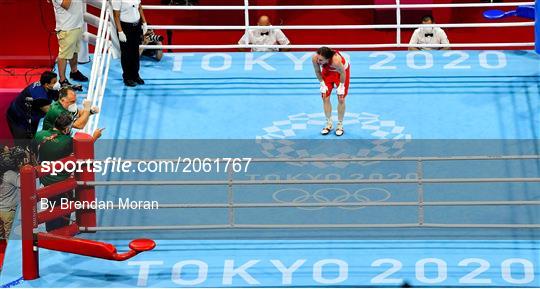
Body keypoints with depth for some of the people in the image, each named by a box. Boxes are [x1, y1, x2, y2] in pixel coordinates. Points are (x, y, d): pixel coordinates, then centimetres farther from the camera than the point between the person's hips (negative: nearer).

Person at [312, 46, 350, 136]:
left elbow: (342, 72, -25)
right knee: (325, 98, 2)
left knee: (341, 99, 0)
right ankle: (329, 124, 19)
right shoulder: (315, 59, -34)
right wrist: (322, 84, -7)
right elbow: (317, 71, -12)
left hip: (342, 70, -4)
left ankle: (340, 125, 15)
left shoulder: (336, 60, -46)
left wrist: (341, 86, -14)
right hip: (327, 71, 4)